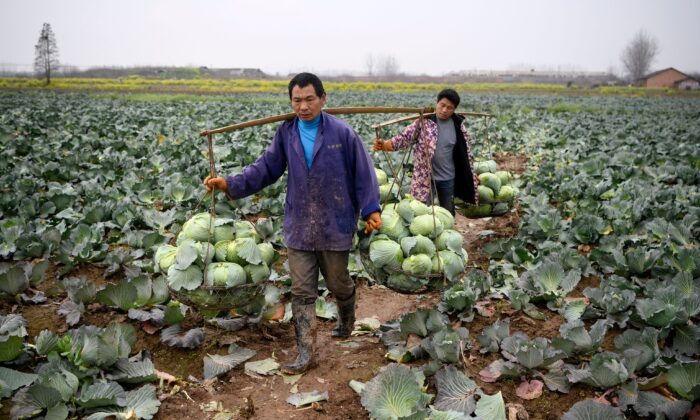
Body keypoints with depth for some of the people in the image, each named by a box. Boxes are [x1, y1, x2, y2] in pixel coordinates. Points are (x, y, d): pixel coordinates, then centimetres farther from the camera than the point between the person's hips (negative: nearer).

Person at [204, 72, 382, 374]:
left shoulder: (342, 133, -8)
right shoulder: (286, 133, 1)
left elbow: (363, 172, -4)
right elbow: (266, 168, 2)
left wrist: (371, 208, -12)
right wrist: (231, 184, -10)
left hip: (335, 226, -2)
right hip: (299, 227, 3)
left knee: (338, 284, 15)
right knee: (302, 291, 3)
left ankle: (346, 324, 46)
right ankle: (305, 354, 10)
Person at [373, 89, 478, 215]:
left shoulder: (458, 125, -3)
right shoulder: (424, 121, -10)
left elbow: (466, 150, 7)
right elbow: (405, 137, -18)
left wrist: (472, 174, 11)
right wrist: (384, 145, -35)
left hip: (448, 178, 3)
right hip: (425, 177, -2)